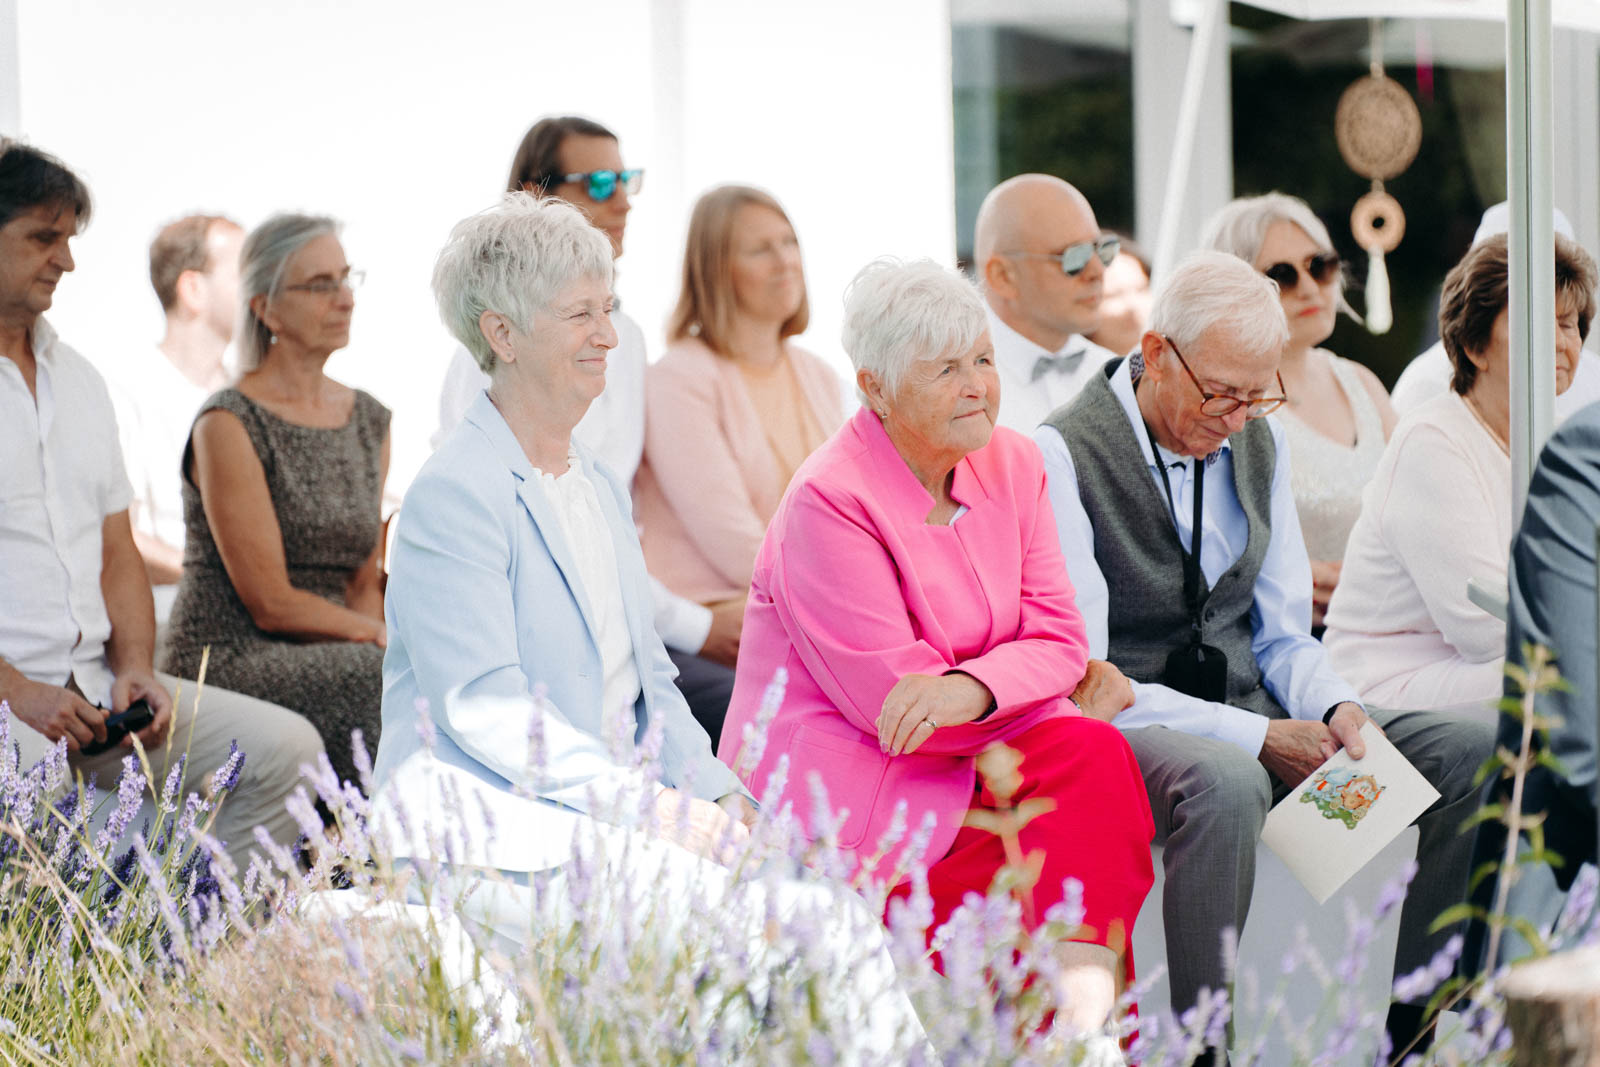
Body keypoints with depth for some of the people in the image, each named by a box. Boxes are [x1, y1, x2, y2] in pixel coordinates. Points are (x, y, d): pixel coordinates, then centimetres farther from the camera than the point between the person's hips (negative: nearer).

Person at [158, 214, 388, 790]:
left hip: (324, 657, 7)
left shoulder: (370, 421, 14)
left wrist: (378, 637, -5)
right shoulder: (228, 424, -9)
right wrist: (380, 639, -10)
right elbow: (270, 603, -13)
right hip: (228, 662, -7)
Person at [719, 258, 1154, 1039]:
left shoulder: (1012, 464, 6)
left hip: (963, 763, 6)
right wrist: (1059, 685, -11)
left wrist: (970, 688, -23)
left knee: (1091, 753, -24)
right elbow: (892, 698, -18)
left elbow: (1057, 640, 0)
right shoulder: (828, 501, -15)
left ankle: (1088, 991, -31)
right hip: (835, 783, -6)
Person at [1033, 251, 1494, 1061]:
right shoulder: (1063, 456, -13)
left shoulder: (1258, 442, 9)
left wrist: (1332, 710, -9)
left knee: (1473, 751, -11)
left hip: (1247, 714, 7)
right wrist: (1259, 740, -20)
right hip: (1130, 725, -7)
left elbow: (1282, 639, 15)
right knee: (1228, 784, -41)